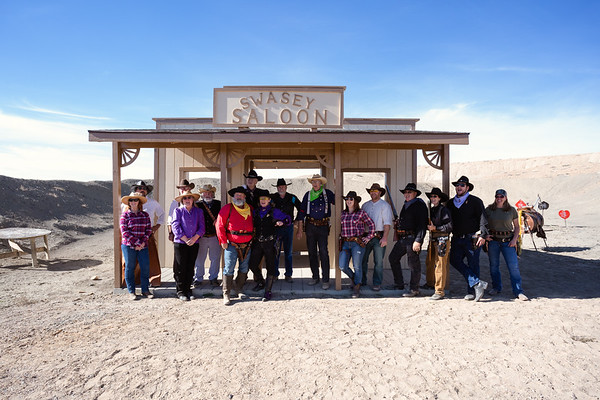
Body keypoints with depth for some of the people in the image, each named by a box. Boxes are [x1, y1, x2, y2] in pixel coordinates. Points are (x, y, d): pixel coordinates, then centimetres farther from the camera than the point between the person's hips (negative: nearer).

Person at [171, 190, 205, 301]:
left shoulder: (199, 212, 7)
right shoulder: (178, 211, 0)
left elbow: (202, 227, 2)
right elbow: (175, 227, -7)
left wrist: (194, 238, -14)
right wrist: (186, 239, -13)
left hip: (194, 244, 2)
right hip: (180, 243, -2)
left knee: (190, 268, 9)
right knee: (180, 268, 2)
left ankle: (188, 290, 20)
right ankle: (180, 291, 12)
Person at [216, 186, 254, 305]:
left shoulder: (250, 209, 10)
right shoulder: (227, 208, -3)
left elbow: (254, 224, 22)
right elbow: (220, 225, -4)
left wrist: (253, 238, 13)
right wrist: (223, 241, -9)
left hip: (247, 245, 4)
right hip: (231, 245, -4)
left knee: (244, 269, 12)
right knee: (229, 269, -5)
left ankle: (240, 289, 29)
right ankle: (226, 295, 4)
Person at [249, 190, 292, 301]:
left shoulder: (274, 211, 1)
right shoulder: (255, 212, 12)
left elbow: (288, 219, 1)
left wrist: (282, 222, -19)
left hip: (269, 243, -4)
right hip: (257, 242, 4)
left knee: (270, 267, -1)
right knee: (253, 265, 6)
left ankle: (268, 291, 10)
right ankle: (261, 282, 33)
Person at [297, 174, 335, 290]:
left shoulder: (327, 193, 3)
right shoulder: (308, 195, 8)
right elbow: (302, 212, 8)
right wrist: (299, 230, 5)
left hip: (323, 226, -2)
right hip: (310, 226, 3)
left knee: (323, 253, -8)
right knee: (312, 252, 9)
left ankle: (326, 280, 1)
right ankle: (315, 277, 22)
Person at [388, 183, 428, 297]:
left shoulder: (420, 205, -8)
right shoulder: (406, 205, 19)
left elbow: (422, 225, -15)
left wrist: (418, 241, -21)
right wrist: (398, 223, 8)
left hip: (413, 238, -9)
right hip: (402, 238, 9)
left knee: (413, 264, -1)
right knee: (393, 258, 11)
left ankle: (414, 289, 12)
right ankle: (399, 284, 23)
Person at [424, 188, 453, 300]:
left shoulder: (444, 210, -9)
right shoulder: (431, 210, 14)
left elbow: (449, 226, -14)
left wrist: (435, 228, -16)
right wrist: (428, 226, 4)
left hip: (442, 240, -8)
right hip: (432, 240, 8)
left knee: (440, 265, -5)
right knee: (429, 263, 14)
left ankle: (439, 291, 0)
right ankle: (430, 284, 33)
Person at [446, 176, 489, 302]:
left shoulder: (475, 201, 1)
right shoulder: (451, 203, 16)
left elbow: (482, 219, -5)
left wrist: (482, 235, -14)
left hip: (472, 238, -5)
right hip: (457, 239, 5)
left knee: (473, 265, -1)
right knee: (454, 260, -8)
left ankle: (472, 291, 6)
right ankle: (477, 283, -3)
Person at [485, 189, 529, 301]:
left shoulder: (512, 210, 3)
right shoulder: (489, 209, 3)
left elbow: (517, 227, 9)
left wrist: (514, 239, -5)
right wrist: (485, 234, -3)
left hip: (508, 241, -1)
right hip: (493, 240, 1)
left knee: (514, 266, -6)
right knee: (494, 265, 9)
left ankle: (518, 291, 1)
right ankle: (496, 287, 26)